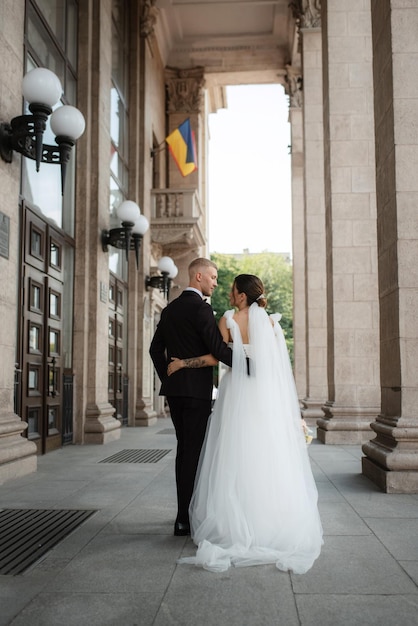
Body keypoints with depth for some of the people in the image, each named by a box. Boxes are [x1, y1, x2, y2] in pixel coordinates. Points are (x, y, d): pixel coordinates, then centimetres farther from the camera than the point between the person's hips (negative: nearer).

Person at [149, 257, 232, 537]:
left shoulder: (170, 309, 13)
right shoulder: (201, 307, -12)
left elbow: (156, 349, 15)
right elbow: (218, 348, -19)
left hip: (174, 390, 8)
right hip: (197, 389, -8)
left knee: (184, 449, 15)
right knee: (194, 451, -3)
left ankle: (186, 512, 24)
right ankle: (185, 519, 1)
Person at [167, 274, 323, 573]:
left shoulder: (228, 320, -4)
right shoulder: (271, 322, 3)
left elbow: (215, 357, -8)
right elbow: (279, 363, 3)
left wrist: (183, 363, 3)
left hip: (237, 393, -2)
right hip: (267, 395, 2)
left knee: (235, 459, 4)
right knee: (267, 459, 6)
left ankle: (235, 527, 9)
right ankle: (272, 525, 12)